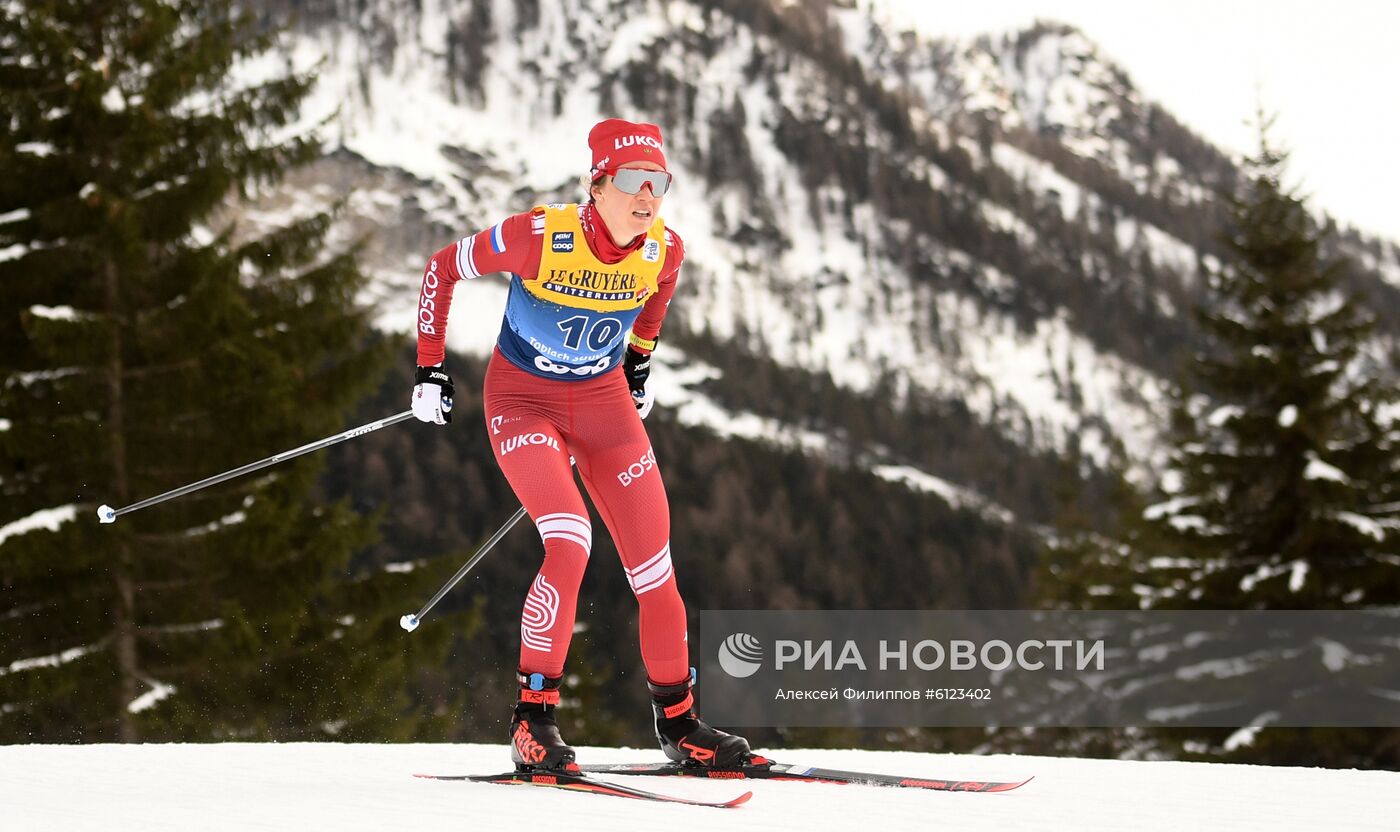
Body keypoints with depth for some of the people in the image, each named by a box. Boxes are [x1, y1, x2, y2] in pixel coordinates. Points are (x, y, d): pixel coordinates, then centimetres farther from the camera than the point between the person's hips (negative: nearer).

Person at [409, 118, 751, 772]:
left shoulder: (664, 250, -14)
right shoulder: (539, 236, -26)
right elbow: (443, 268, -10)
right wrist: (430, 368, -8)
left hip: (605, 400, 4)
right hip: (522, 400, -4)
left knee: (653, 565, 2)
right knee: (570, 544, -26)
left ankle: (677, 721, 21)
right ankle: (533, 715, -15)